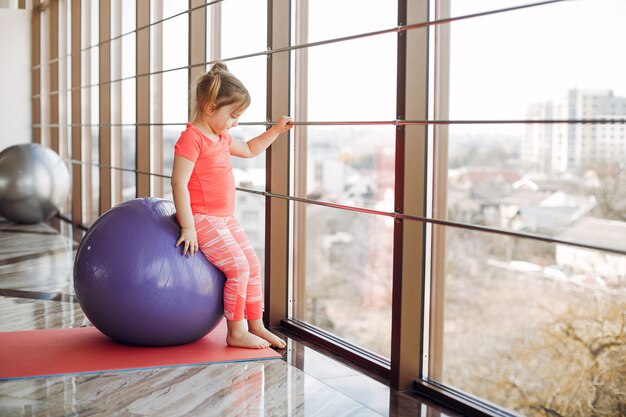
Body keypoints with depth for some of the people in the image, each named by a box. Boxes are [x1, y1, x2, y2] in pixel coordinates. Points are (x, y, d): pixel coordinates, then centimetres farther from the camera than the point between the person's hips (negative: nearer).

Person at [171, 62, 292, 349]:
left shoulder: (221, 138, 14)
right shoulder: (192, 138, -17)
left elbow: (248, 150, 33)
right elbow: (179, 182, -22)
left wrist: (275, 131, 23)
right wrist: (187, 227, -24)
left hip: (225, 218, 10)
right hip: (202, 218, -10)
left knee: (253, 265, 10)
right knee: (238, 266, -16)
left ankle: (256, 325, 21)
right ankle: (236, 332, -4)